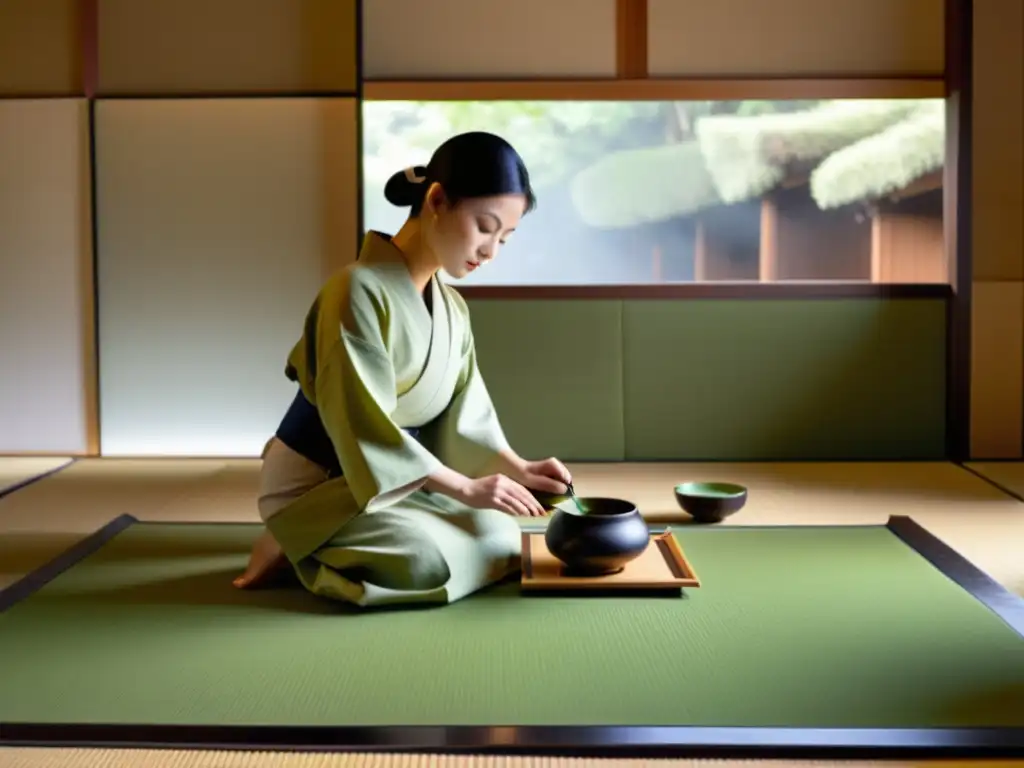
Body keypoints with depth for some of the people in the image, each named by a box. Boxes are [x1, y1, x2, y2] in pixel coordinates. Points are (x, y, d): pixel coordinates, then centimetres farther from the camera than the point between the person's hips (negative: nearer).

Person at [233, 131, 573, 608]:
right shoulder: (359, 291, -24)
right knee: (426, 560, -29)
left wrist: (517, 468, -13)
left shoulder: (452, 309, 4)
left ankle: (326, 546, 6)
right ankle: (292, 545, -2)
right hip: (318, 481, -8)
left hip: (396, 475, 8)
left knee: (499, 535, -7)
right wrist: (465, 487, -27)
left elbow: (463, 412, 4)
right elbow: (364, 426, -27)